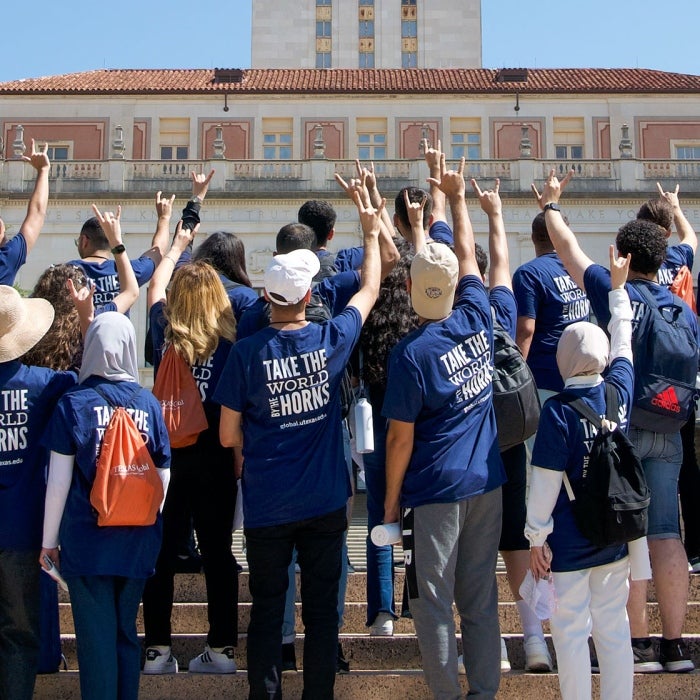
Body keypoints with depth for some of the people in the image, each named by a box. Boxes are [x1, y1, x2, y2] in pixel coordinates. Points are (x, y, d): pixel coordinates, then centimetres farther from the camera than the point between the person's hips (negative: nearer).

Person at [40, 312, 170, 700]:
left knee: (96, 636, 6)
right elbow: (163, 478, 4)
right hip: (137, 543, 3)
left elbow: (58, 482, -8)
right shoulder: (148, 404, -1)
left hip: (87, 541, -3)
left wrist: (48, 541, 3)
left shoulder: (73, 403, -9)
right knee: (126, 632, 17)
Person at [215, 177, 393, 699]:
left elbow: (229, 437, -6)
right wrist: (372, 232, 22)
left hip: (267, 505, -1)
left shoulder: (247, 353, -12)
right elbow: (371, 288, 11)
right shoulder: (332, 340, -9)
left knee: (267, 608, 12)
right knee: (322, 609, 11)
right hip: (326, 500, 1)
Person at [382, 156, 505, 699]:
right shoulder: (477, 319, -3)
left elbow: (401, 438, -12)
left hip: (435, 491, -6)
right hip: (487, 482, 6)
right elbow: (466, 253, 14)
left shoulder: (411, 353, -17)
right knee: (481, 597, 14)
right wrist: (456, 196, 27)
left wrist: (391, 498, 0)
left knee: (435, 603, 7)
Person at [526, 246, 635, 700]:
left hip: (570, 543, -5)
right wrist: (618, 288, 26)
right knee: (614, 627, 13)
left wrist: (536, 537, -7)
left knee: (572, 631, 5)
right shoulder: (620, 391, -4)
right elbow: (623, 343, 14)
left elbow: (546, 482, -16)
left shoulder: (558, 412, -17)